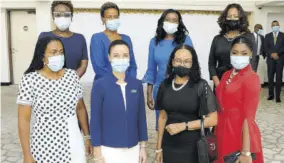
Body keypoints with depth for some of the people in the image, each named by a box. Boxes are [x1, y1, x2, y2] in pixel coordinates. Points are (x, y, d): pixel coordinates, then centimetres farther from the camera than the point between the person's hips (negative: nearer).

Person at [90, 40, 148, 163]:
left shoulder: (137, 84, -1)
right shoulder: (100, 85, -11)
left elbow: (141, 117, 5)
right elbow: (95, 121, -9)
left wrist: (143, 146, 7)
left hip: (133, 148, 3)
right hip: (109, 149, -3)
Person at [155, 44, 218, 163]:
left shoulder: (201, 86, -9)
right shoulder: (165, 85, 1)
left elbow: (213, 119, -11)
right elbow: (163, 117, 6)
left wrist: (184, 126, -17)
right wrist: (159, 147, 7)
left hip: (193, 147, -3)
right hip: (169, 146, 3)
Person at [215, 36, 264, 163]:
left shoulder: (252, 78, -16)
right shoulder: (227, 75, 6)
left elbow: (248, 116, -20)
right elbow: (222, 106, 9)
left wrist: (246, 152, -21)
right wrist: (217, 131, 8)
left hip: (241, 133, -7)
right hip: (223, 130, 7)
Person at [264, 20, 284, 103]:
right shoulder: (267, 36, 11)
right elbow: (266, 47, 3)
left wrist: (277, 53, -15)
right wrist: (271, 54, -12)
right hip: (270, 59, 2)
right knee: (270, 77, 3)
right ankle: (271, 94, 11)